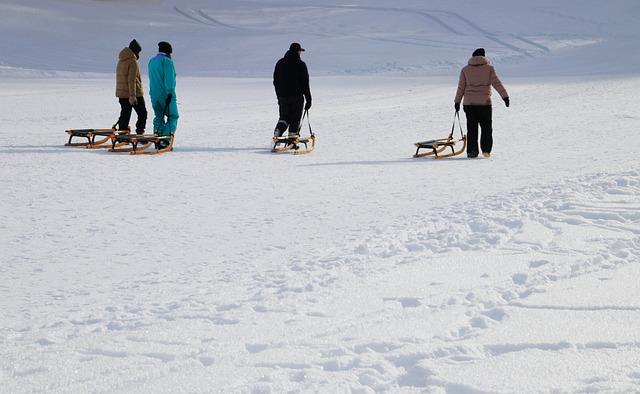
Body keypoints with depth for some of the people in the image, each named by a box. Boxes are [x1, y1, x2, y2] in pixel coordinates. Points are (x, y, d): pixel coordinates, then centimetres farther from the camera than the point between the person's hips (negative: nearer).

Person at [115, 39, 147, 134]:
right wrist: (132, 96, -24)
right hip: (135, 94, -8)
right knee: (142, 113, 4)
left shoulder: (121, 61, 14)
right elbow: (131, 80, -21)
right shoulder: (132, 61, -14)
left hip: (122, 94, 8)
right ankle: (140, 132, -4)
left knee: (125, 115, 9)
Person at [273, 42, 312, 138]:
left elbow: (275, 81, 13)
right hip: (297, 97, -4)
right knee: (295, 119, 4)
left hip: (283, 97, 4)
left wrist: (279, 96, 20)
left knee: (284, 117, 14)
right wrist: (308, 99, -4)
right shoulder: (300, 65, -7)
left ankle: (278, 130, -14)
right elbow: (305, 84, -8)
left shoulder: (280, 63, 9)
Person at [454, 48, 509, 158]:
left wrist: (457, 101, 12)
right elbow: (496, 83, -6)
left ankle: (472, 151, 0)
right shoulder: (489, 67, 1)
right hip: (485, 102, -1)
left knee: (472, 128, 5)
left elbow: (461, 87, 6)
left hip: (469, 103, 1)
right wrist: (505, 96, -6)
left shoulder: (465, 69, 5)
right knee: (486, 127, 9)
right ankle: (486, 150, 2)